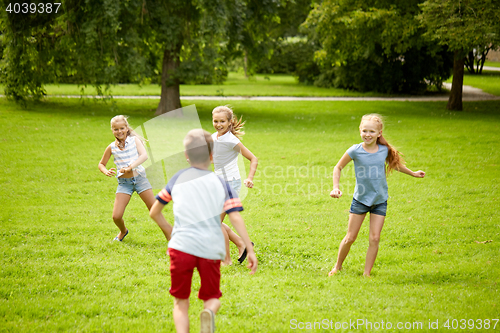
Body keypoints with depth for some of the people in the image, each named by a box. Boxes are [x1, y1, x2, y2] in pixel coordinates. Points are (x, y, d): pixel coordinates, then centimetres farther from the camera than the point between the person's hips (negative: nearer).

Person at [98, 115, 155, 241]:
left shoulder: (134, 140, -3)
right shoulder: (112, 147, 1)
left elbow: (144, 155, -18)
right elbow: (101, 164, 14)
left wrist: (130, 167, -31)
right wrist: (106, 172, -9)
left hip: (139, 178, -1)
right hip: (124, 183, 1)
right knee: (116, 216, -7)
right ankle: (123, 231, 27)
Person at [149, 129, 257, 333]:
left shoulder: (177, 179, 13)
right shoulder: (221, 183, 10)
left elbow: (154, 213, 18)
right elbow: (235, 218, -1)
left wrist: (168, 231, 35)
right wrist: (250, 250, 1)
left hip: (181, 246, 0)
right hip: (211, 250, 0)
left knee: (181, 301, 13)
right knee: (212, 298, 15)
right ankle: (209, 312, -21)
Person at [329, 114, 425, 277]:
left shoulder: (384, 150, -6)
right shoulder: (355, 151, -14)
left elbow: (394, 163, 17)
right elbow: (338, 167, 0)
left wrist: (413, 173, 26)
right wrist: (335, 188, -11)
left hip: (380, 200, 2)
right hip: (360, 199, -1)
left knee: (374, 239, -4)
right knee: (350, 238, 4)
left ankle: (367, 273, 5)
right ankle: (337, 267, 25)